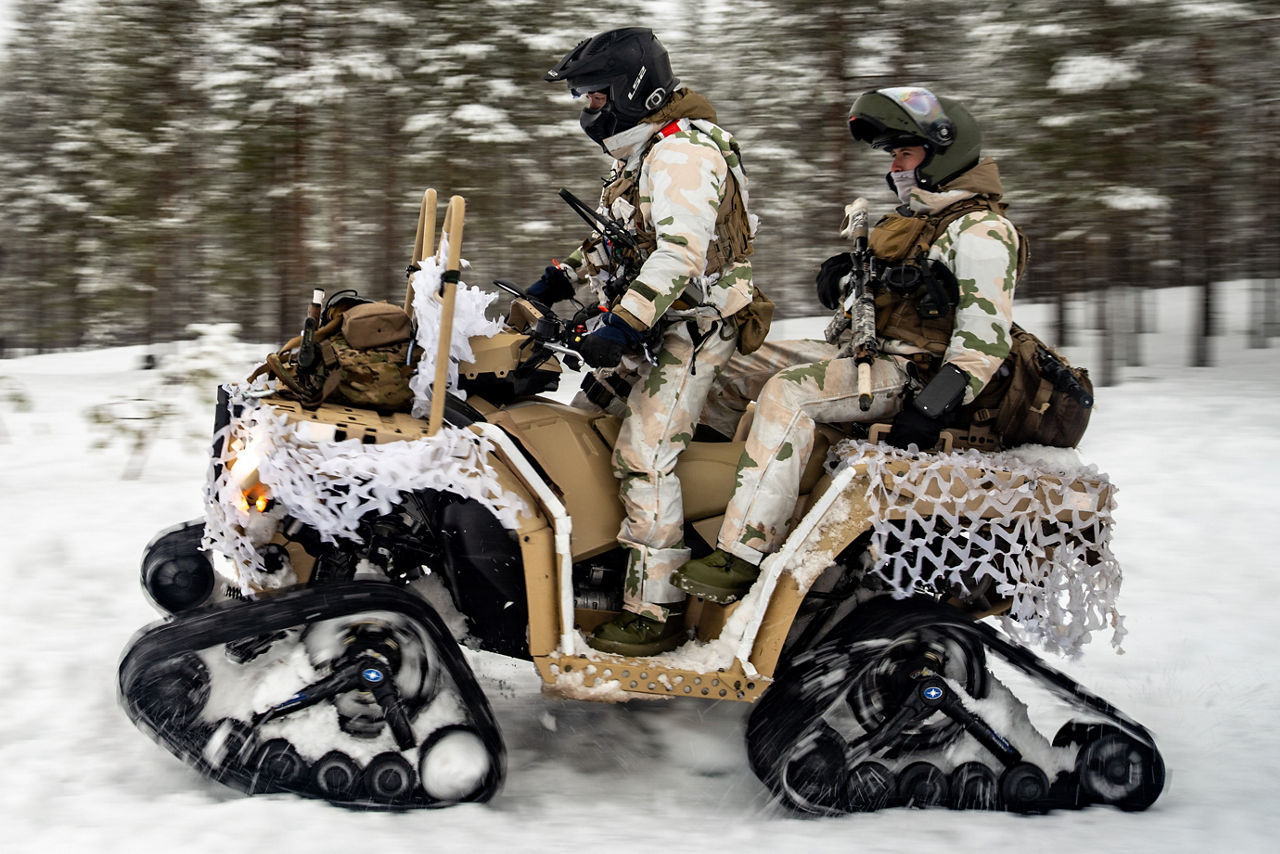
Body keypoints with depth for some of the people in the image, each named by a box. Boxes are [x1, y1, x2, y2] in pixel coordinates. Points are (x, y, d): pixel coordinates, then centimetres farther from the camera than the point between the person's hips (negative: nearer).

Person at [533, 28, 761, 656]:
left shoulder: (681, 153, -18)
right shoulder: (643, 151, 16)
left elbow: (682, 252, -30)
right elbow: (623, 239, 27)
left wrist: (623, 323, -34)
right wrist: (562, 280, 18)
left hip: (692, 327, -11)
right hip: (652, 326, 11)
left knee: (643, 457, -17)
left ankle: (653, 613, -15)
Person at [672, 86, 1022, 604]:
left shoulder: (982, 230, -10)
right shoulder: (912, 220, 21)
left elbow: (984, 338, -18)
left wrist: (930, 411, -26)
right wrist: (842, 277, 3)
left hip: (916, 375, -10)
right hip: (871, 356, 10)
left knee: (788, 392, -29)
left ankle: (741, 556, -34)